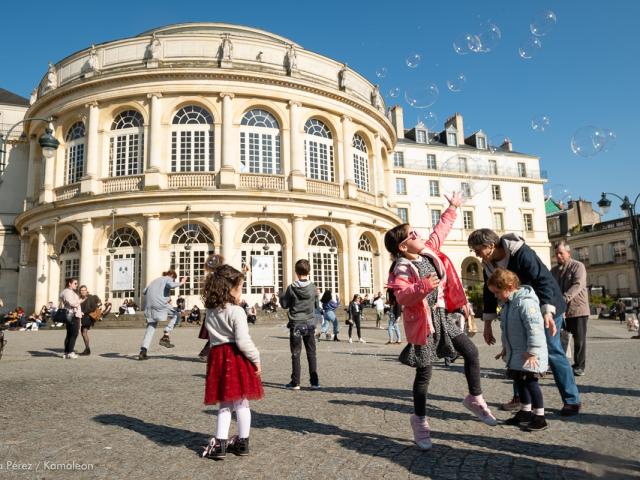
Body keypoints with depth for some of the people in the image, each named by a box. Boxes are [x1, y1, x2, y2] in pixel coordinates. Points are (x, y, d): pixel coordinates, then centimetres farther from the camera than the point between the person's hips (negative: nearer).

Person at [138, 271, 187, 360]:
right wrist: (181, 283, -2)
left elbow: (144, 291, 27)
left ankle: (143, 351, 2)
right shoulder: (168, 279, 10)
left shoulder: (156, 280, 30)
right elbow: (171, 285, -14)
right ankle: (165, 337, -2)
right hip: (159, 303, -7)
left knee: (151, 327, 12)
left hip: (148, 305, 7)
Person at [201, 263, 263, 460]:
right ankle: (243, 443, 20)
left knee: (224, 404, 16)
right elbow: (243, 341, -19)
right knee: (241, 403, 9)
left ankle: (220, 444, 13)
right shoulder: (236, 311, -14)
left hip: (217, 356, 5)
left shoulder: (210, 311, 8)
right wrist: (256, 359, -7)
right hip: (236, 358, -5)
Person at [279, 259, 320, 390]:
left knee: (295, 354, 5)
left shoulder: (291, 288, -10)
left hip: (296, 325, -2)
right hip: (310, 324, 2)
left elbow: (284, 304, -1)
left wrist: (281, 296, 17)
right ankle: (314, 382, 10)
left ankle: (295, 383, 8)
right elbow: (316, 305, 8)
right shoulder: (313, 288, -4)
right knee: (311, 354, 9)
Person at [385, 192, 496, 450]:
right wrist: (423, 286, -42)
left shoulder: (428, 252, 4)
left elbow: (439, 231, 18)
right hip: (422, 323, -7)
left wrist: (452, 209, 24)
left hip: (441, 316, 8)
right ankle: (419, 419, 22)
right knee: (424, 373, 2)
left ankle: (474, 399, 28)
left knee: (471, 351, 5)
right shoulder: (402, 269, -18)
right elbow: (403, 296, -29)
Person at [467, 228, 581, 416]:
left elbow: (543, 280, -30)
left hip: (546, 308, -7)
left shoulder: (521, 253, -28)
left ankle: (572, 401, 5)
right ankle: (520, 396, 20)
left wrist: (548, 312, -37)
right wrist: (487, 323, 4)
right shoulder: (488, 264, -4)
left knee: (552, 352, -6)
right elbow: (489, 293, 5)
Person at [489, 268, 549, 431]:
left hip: (529, 354, -9)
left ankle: (539, 417, 10)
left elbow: (535, 328, -27)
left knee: (530, 382, -3)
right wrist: (506, 348, 22)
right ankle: (525, 412, 31)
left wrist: (532, 351, -26)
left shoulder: (525, 302, -22)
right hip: (516, 353, 10)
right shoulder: (507, 304, 10)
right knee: (520, 381, 16)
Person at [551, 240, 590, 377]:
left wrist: (565, 298, -32)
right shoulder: (554, 270, 13)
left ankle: (579, 366, 13)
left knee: (579, 339, 3)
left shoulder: (578, 266, -5)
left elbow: (577, 285, -19)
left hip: (577, 309, -4)